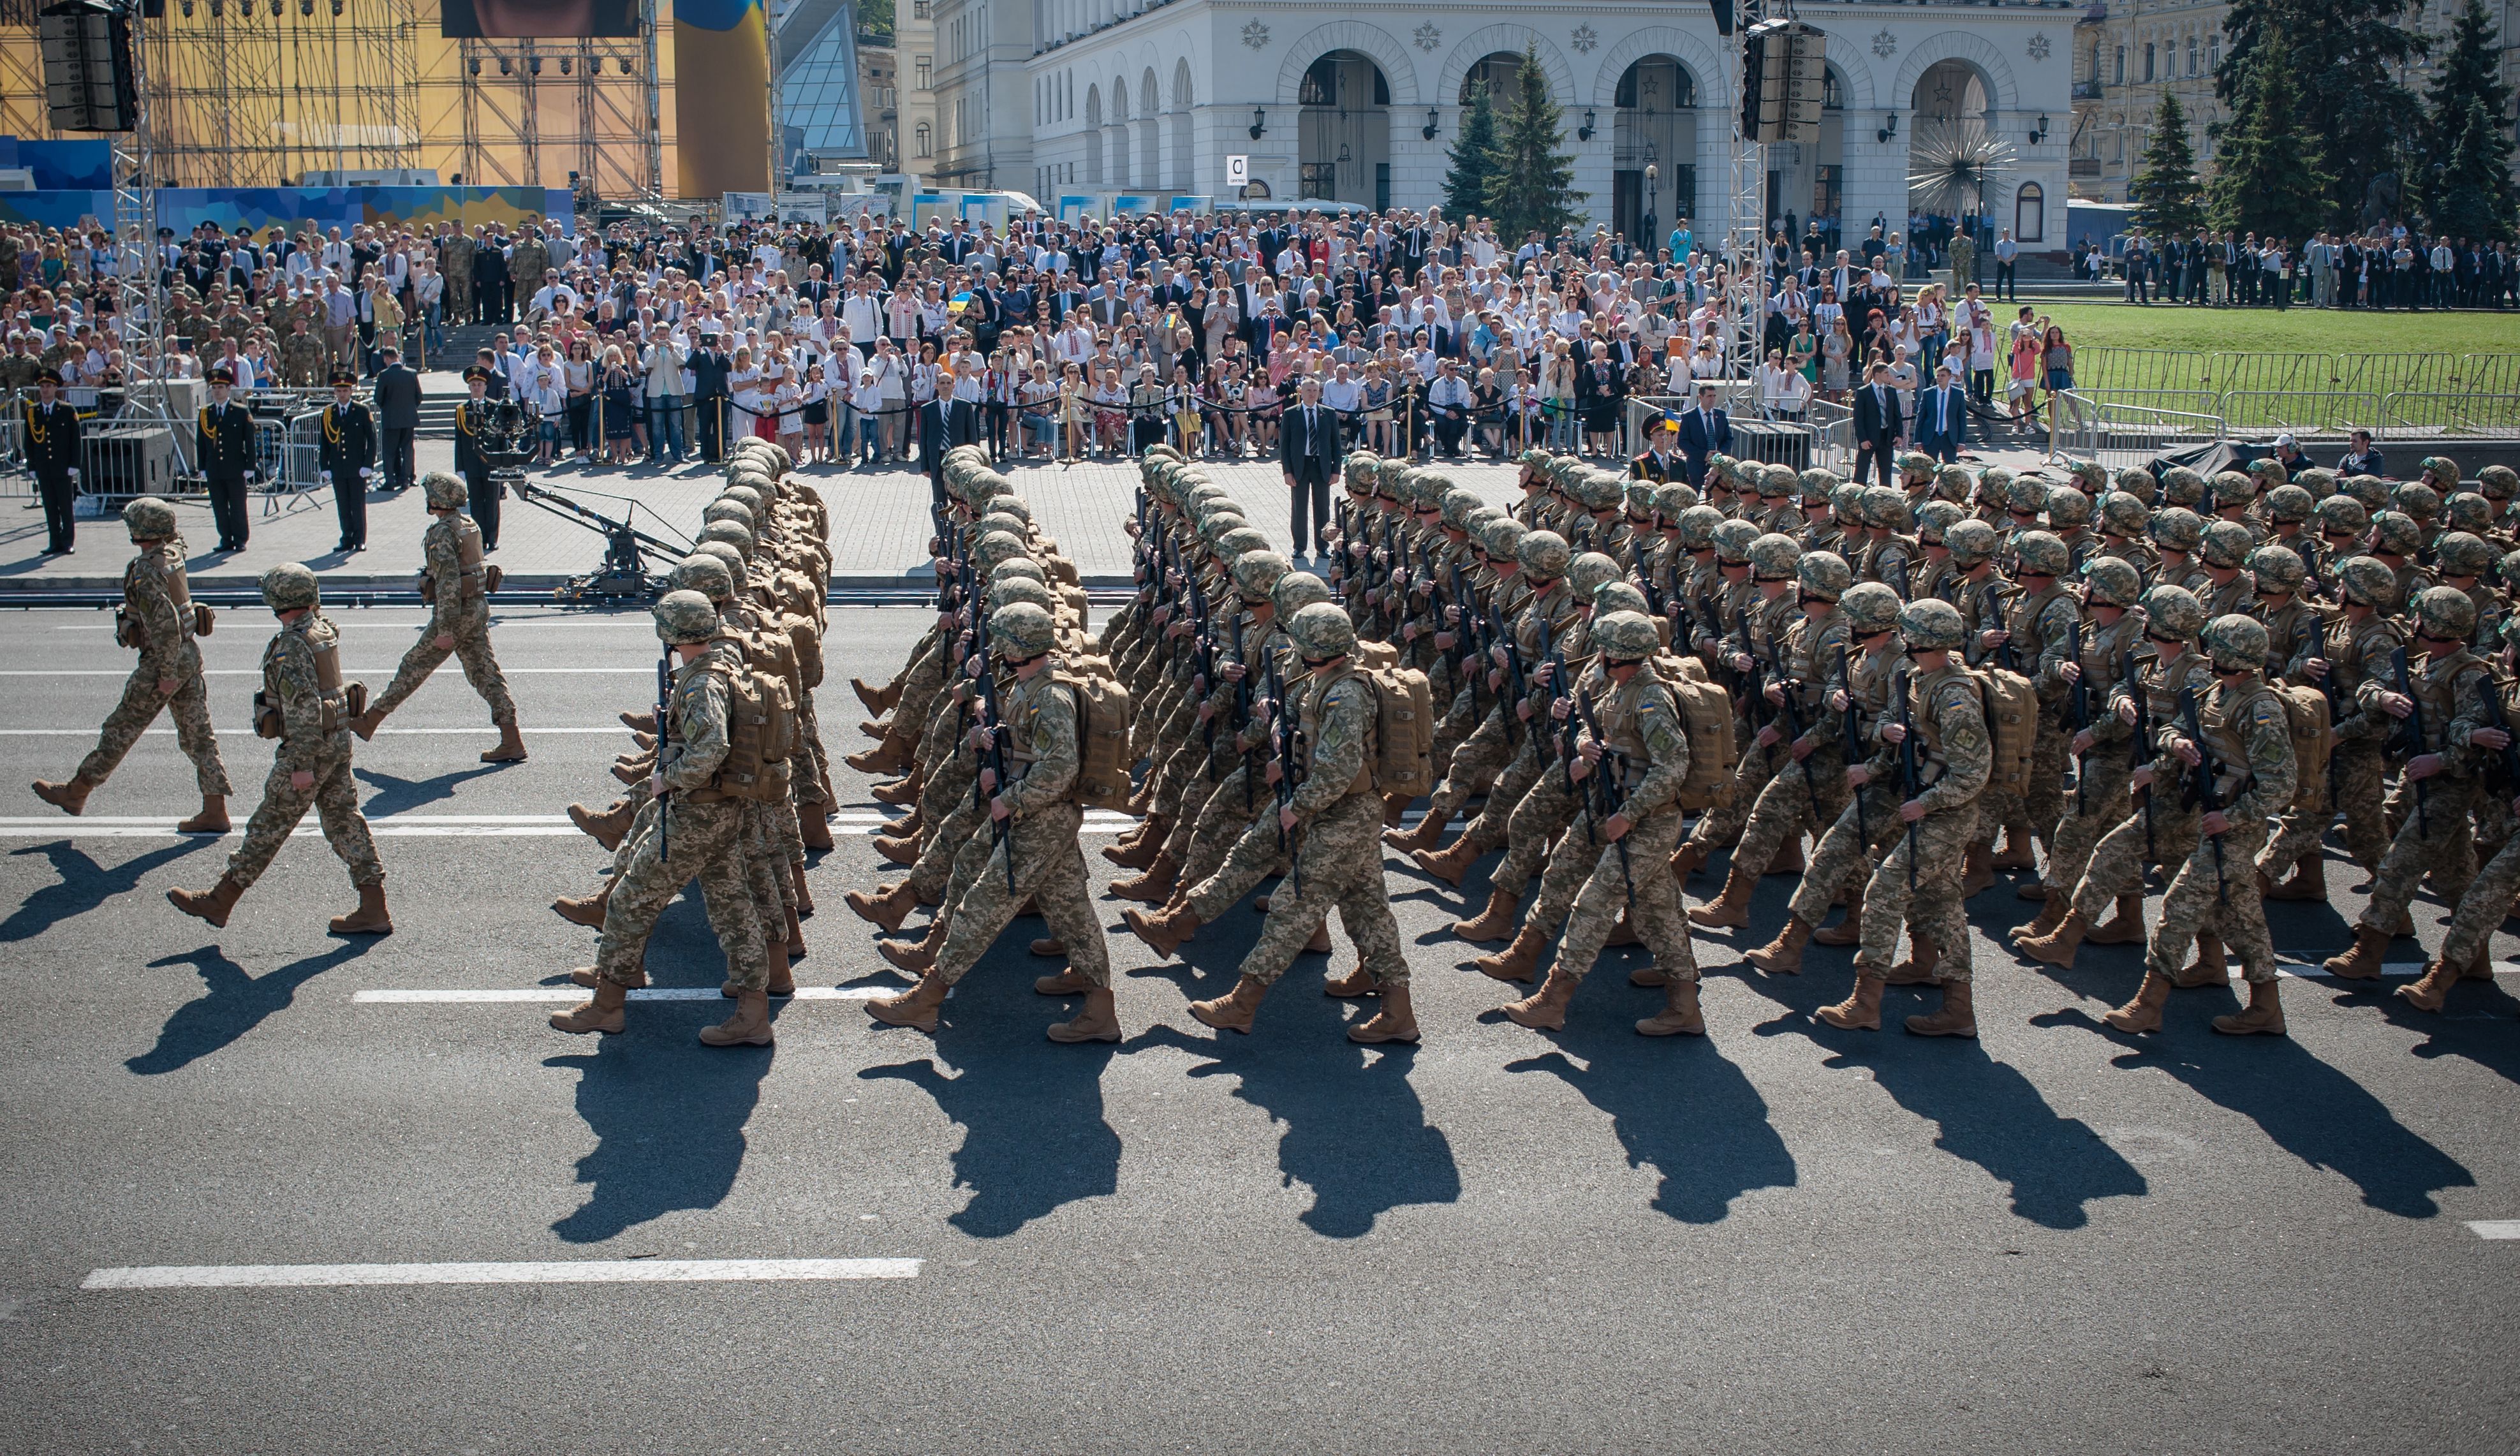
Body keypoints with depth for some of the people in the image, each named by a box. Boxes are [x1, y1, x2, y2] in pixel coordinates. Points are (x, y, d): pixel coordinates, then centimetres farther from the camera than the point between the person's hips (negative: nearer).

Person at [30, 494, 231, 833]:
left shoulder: (146, 572, -22)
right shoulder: (173, 551, 2)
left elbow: (166, 624, -26)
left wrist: (167, 673, -22)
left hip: (162, 662, -8)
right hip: (190, 654, 8)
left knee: (120, 729, 7)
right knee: (197, 734, 8)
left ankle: (77, 792, 21)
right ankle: (215, 812, 8)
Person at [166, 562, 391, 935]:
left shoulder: (292, 646, -19)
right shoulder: (325, 629, 6)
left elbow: (305, 709, -23)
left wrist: (302, 764, -22)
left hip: (309, 748, -8)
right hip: (339, 741, 8)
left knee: (269, 826, 2)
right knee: (344, 822, 9)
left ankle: (219, 902, 13)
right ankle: (374, 910, 7)